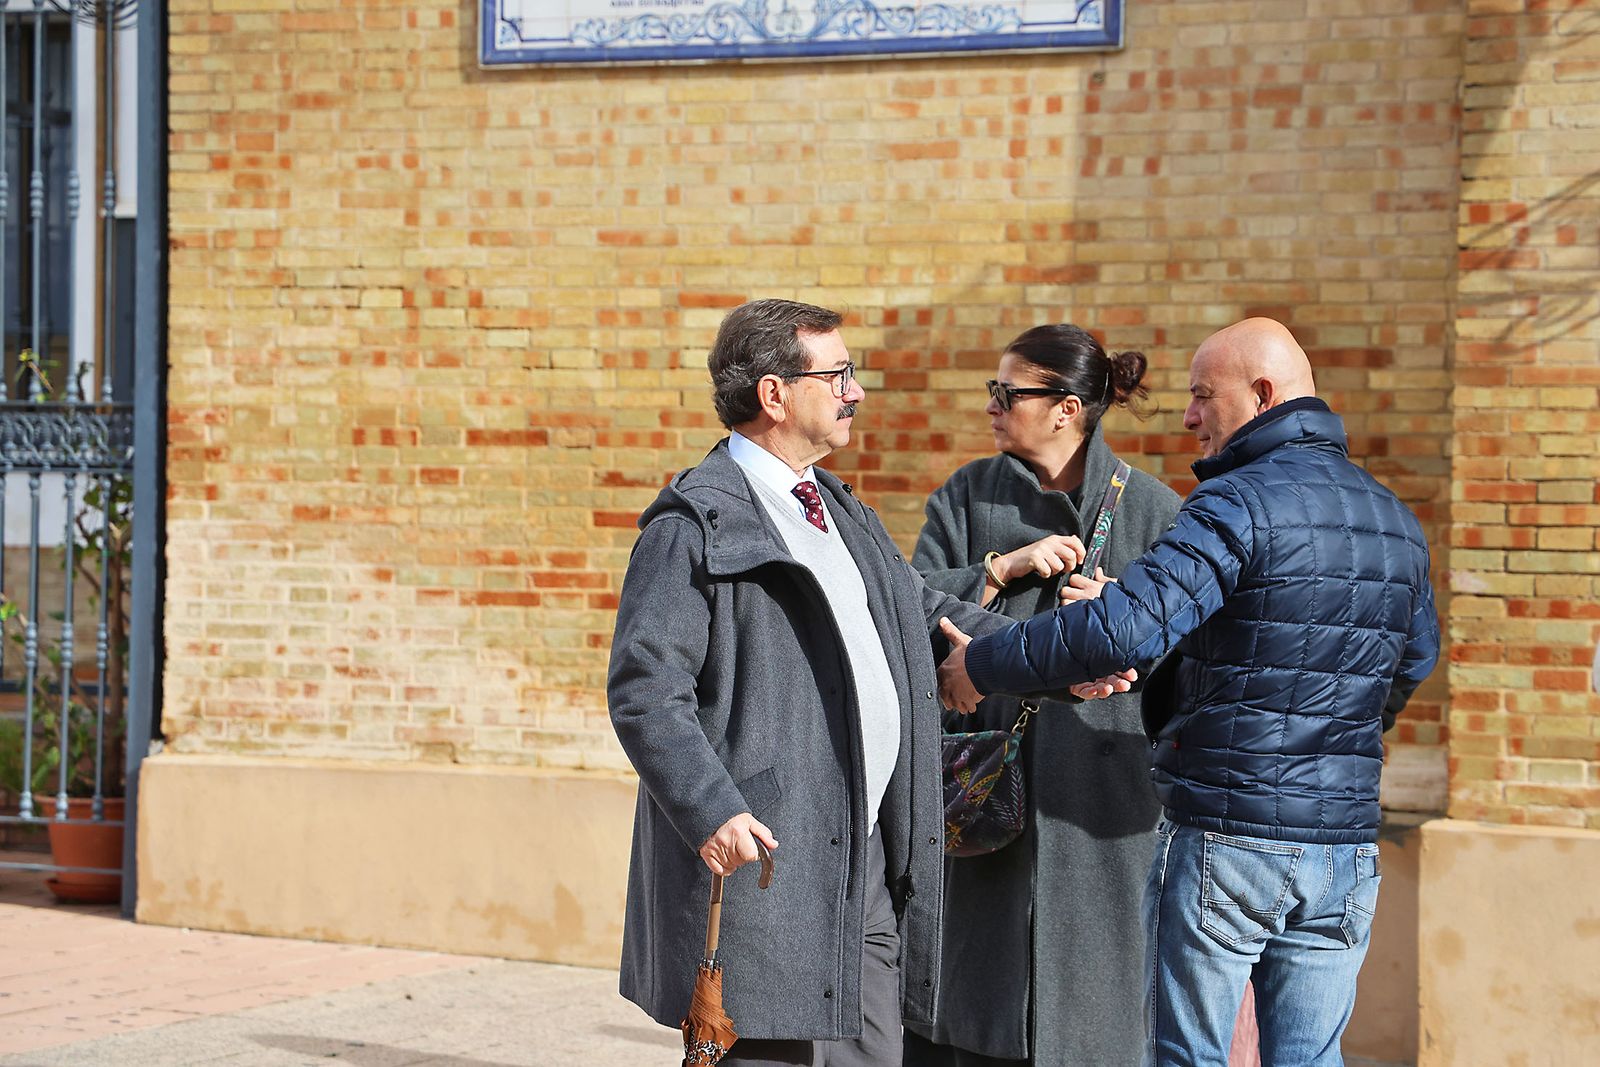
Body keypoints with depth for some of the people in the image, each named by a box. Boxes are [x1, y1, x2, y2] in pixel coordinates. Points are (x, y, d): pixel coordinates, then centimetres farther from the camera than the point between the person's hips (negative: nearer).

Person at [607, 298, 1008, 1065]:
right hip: (763, 858, -9)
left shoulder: (841, 511, 20)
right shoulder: (694, 525, -9)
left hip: (867, 859, 9)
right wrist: (710, 810, -26)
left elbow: (927, 615, 29)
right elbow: (644, 688, -16)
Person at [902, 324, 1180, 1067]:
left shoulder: (1151, 510, 2)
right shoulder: (969, 495, 9)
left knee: (1088, 975, 1)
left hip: (1099, 782, -2)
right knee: (975, 964, 3)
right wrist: (1005, 567, -11)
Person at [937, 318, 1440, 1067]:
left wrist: (983, 665, -13)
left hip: (1223, 840, -6)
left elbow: (1128, 627, -22)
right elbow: (1415, 662, 24)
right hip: (1346, 847, 6)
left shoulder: (1241, 503, -13)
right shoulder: (1396, 521, 11)